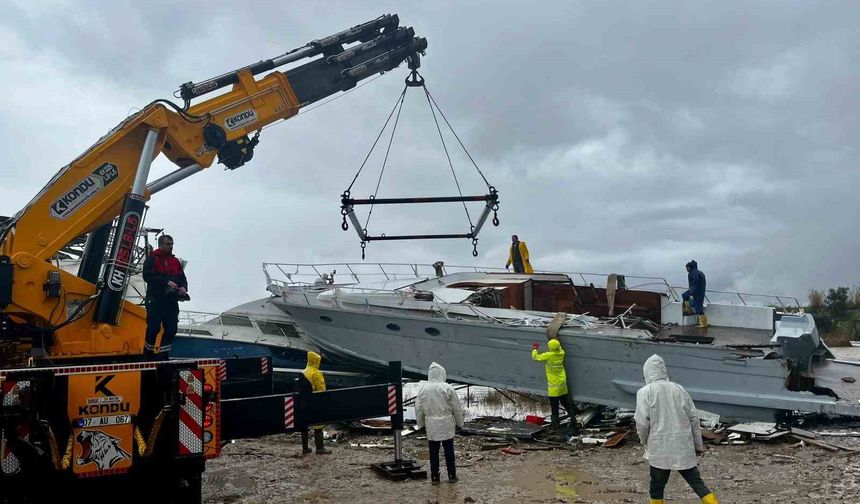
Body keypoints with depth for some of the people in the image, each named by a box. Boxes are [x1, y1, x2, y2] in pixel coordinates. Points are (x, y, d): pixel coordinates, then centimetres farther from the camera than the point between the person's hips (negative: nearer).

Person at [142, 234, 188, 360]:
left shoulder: (175, 261, 17)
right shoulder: (152, 259, -1)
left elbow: (182, 278, 15)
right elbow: (148, 276, -14)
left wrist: (183, 287, -7)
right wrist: (167, 282, -22)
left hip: (172, 301, 5)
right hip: (155, 301, -5)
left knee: (171, 329, 3)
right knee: (154, 328, -4)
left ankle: (163, 354, 16)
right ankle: (148, 353, 15)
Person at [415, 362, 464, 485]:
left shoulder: (423, 388, -3)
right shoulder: (448, 388, -9)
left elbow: (418, 408, 4)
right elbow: (456, 408, -3)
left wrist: (420, 423, 16)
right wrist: (459, 422, 10)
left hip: (431, 425, 2)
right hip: (447, 424, -2)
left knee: (433, 452, 9)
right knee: (449, 450, 8)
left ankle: (434, 477, 13)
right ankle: (452, 476, 15)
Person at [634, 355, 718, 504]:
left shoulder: (645, 392, -6)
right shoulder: (679, 389, 6)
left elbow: (642, 422, -10)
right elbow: (694, 418, 7)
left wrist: (645, 441, 9)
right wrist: (698, 444, 16)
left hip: (659, 448, -3)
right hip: (684, 447, 3)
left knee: (657, 486, 10)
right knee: (697, 482, 9)